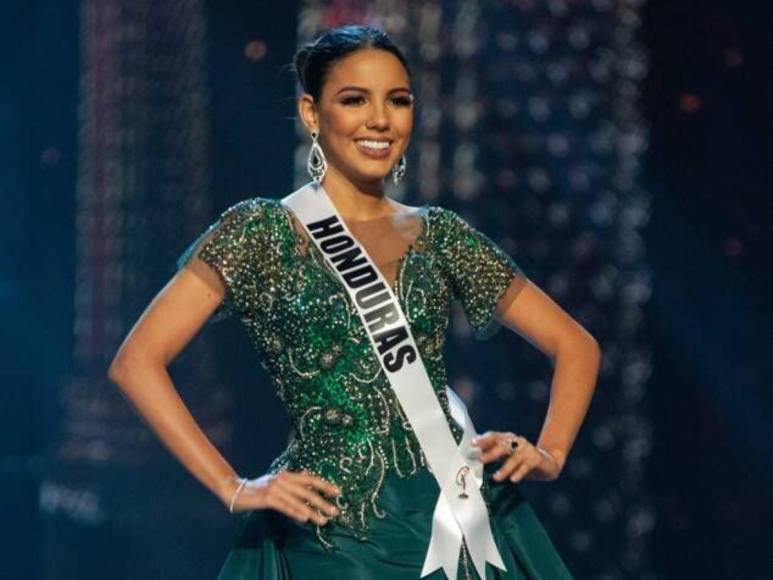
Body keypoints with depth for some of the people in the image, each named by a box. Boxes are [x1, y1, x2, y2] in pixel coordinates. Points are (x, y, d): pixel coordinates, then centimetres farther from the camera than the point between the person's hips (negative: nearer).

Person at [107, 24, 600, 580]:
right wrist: (233, 488, -11)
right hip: (332, 534, -3)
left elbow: (577, 346, 16)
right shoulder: (263, 232, -1)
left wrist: (549, 455, 1)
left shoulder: (438, 235, 9)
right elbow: (137, 362, -8)